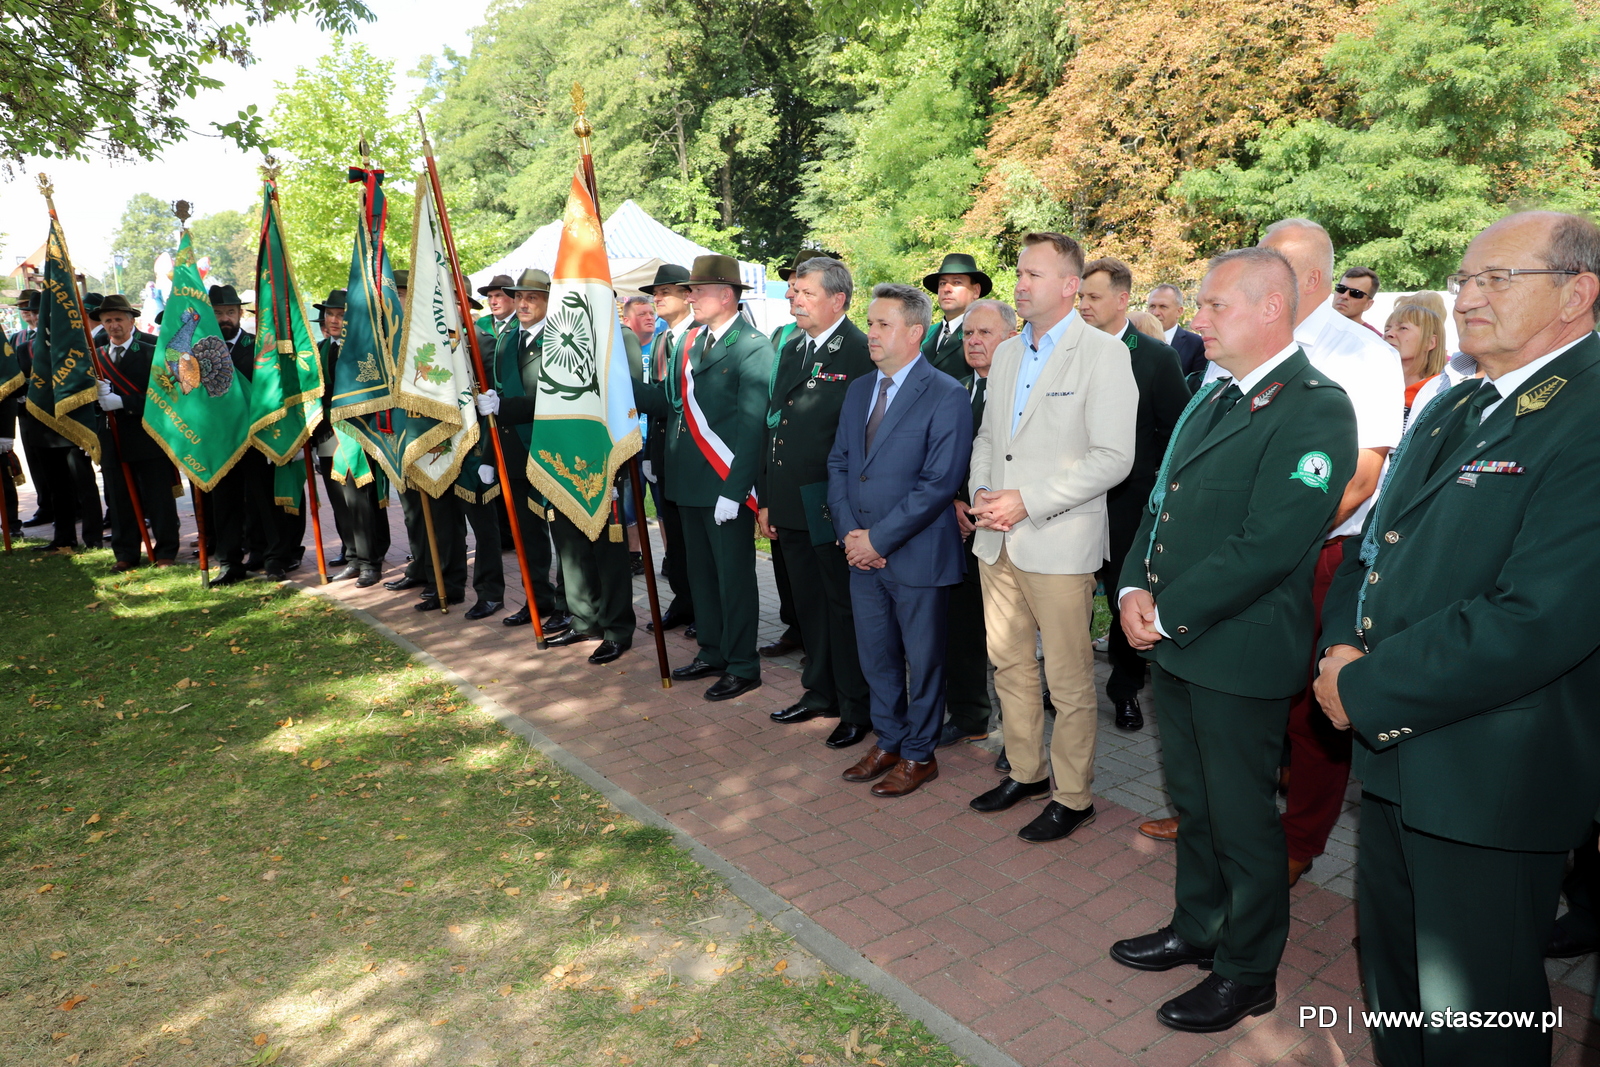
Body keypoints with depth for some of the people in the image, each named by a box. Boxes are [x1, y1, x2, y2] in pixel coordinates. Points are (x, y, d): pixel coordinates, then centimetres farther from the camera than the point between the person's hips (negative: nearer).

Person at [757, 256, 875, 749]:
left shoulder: (862, 352, -12)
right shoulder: (791, 349, 14)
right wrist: (765, 498, 14)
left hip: (833, 508, -8)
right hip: (789, 506, 8)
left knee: (844, 607, 4)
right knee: (808, 604, 18)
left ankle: (857, 708, 19)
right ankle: (820, 693, 34)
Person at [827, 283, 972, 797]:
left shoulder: (946, 396, -12)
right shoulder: (859, 390, 10)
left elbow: (940, 483, -18)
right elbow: (838, 462, 11)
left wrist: (879, 538, -17)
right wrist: (849, 532, -4)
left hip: (916, 556, -6)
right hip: (862, 554, 6)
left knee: (922, 659, 9)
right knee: (875, 655, 17)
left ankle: (918, 754, 26)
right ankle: (887, 741, 35)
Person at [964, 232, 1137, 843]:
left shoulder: (1103, 354, -9)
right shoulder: (1006, 353, 13)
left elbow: (1113, 458, -15)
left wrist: (1028, 502, -19)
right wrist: (981, 491, 0)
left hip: (1059, 544, -7)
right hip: (997, 540, 7)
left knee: (1069, 681, 3)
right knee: (1010, 665, 17)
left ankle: (1073, 798, 19)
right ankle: (1026, 772, 34)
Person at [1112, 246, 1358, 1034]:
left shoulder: (1316, 410, -16)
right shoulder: (1211, 399, 12)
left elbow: (1267, 547, -23)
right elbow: (1161, 505, 13)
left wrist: (1168, 615, -18)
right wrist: (1133, 589, -3)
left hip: (1238, 655, -8)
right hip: (1171, 643, 8)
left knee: (1242, 818, 9)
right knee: (1192, 801, 22)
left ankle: (1247, 972, 28)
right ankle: (1197, 929, 41)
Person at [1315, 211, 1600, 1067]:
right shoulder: (1450, 409, 11)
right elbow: (1373, 546, 14)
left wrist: (1366, 689, -18)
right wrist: (1343, 647, -5)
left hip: (1490, 779, -8)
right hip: (1394, 753, 8)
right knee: (1392, 980, 25)